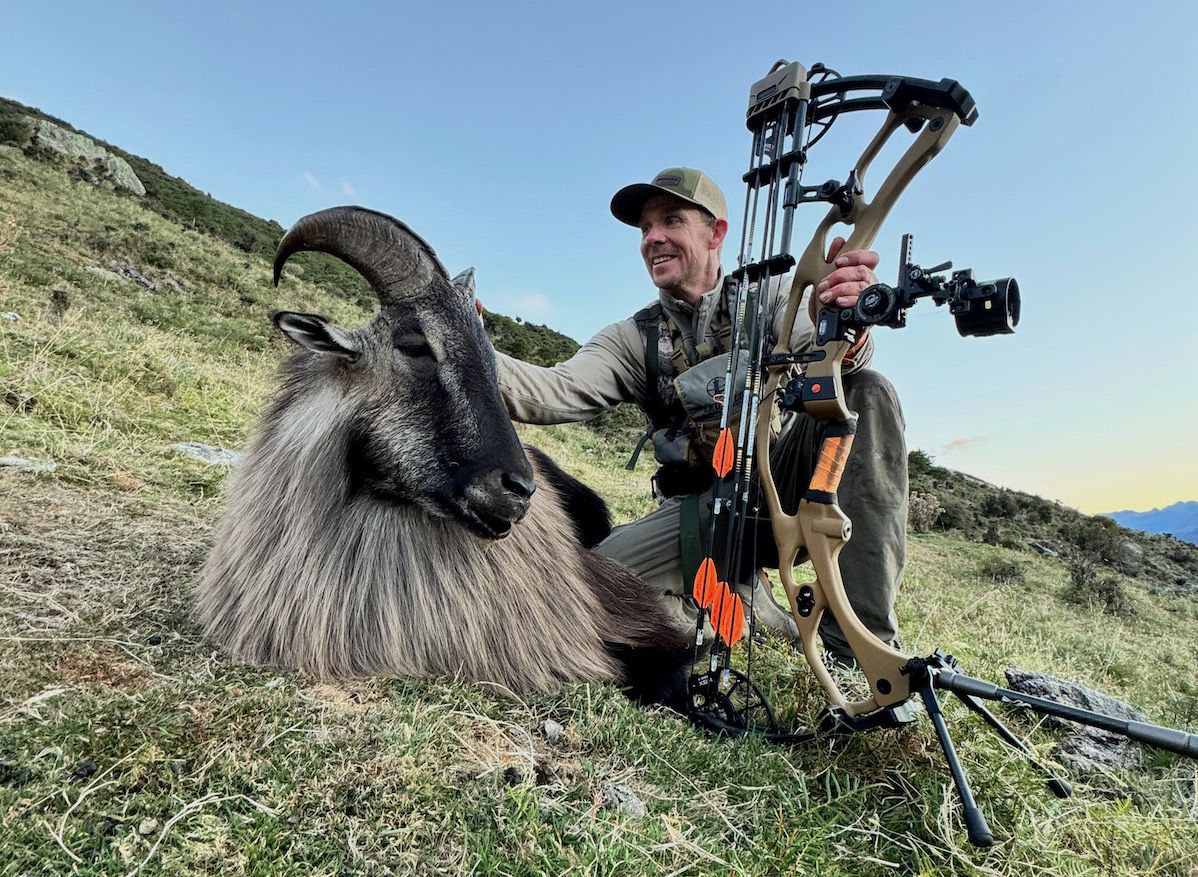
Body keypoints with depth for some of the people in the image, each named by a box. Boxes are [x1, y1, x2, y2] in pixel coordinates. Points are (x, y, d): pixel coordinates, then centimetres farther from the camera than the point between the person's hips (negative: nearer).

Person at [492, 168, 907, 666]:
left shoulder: (770, 295, 3)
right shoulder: (633, 340, 5)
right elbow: (555, 392, -13)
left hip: (784, 486, 0)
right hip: (702, 510, 1)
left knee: (866, 393, -26)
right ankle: (760, 615, -3)